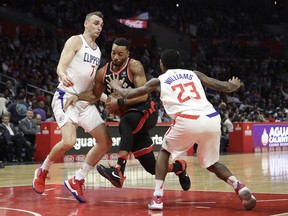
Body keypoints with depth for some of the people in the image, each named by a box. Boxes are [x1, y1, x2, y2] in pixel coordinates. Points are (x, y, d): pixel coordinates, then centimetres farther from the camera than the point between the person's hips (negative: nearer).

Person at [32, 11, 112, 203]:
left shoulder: (98, 51, 18)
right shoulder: (76, 41, -4)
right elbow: (61, 66, -16)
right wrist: (64, 76, -38)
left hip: (85, 101, 8)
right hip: (66, 97, -8)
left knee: (106, 142, 0)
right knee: (69, 141, -25)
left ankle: (77, 181, 7)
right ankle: (43, 171, 3)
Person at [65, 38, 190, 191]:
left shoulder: (134, 66, -14)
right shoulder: (104, 72, 2)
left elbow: (143, 95, -22)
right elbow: (95, 95, 15)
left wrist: (119, 102, -26)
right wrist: (77, 97, -3)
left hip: (145, 112, -6)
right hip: (129, 118, 6)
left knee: (125, 124, -40)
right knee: (152, 167, 8)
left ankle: (118, 172, -48)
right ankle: (179, 167, 40)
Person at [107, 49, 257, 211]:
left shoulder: (159, 81, 22)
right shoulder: (195, 74, 28)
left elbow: (127, 94, 30)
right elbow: (224, 87, 27)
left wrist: (116, 86, 53)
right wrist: (235, 85, 51)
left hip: (188, 120, -3)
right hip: (212, 119, 3)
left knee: (165, 152, 24)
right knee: (211, 163, 24)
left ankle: (157, 197, 11)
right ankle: (241, 189, 0)